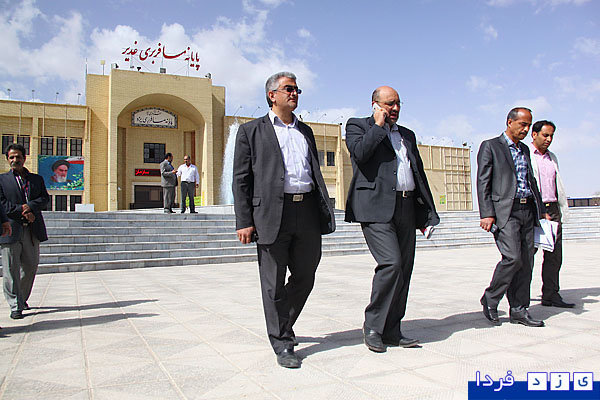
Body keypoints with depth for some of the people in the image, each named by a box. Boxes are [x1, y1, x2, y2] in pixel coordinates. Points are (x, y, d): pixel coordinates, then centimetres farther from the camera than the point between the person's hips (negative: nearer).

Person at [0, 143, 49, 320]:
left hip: (32, 230, 3)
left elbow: (45, 198, 5)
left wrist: (30, 206, -13)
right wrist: (22, 211, -14)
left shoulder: (37, 179, 17)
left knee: (30, 267, 9)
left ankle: (22, 298, 28)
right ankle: (15, 306, 2)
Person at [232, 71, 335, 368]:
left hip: (308, 212, 5)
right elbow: (241, 179, 1)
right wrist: (244, 221, -8)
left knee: (305, 277, 11)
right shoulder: (251, 131, 7)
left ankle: (282, 325, 34)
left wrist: (325, 211, 11)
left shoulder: (305, 131, 22)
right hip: (272, 214, -5)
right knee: (274, 284, 2)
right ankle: (282, 344, 16)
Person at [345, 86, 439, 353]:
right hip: (376, 208, -6)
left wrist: (426, 212, 17)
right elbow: (360, 153, -14)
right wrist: (379, 125, -3)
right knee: (391, 263, -18)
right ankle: (372, 325, -1)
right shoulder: (358, 126, 8)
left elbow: (419, 173, 24)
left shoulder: (407, 135, 25)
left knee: (404, 270, 5)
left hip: (406, 210, 7)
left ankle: (391, 331, 15)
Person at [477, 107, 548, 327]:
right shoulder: (490, 146, 1)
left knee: (526, 262, 5)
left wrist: (541, 209, 20)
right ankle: (490, 299, 4)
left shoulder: (524, 150, 21)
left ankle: (519, 310, 13)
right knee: (512, 258, -16)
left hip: (527, 211, 7)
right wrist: (487, 214, -15)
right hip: (505, 211, -7)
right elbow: (483, 182, -6)